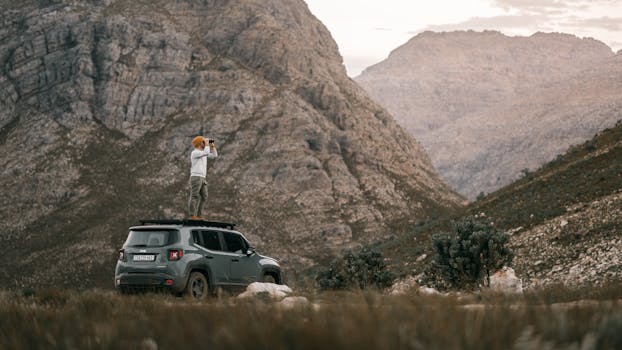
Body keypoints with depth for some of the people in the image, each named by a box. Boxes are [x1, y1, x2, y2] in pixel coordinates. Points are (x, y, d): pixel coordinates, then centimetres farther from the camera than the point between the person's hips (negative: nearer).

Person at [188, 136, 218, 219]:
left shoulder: (203, 152, 19)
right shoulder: (195, 152, -10)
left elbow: (214, 155, 20)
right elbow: (206, 152, -25)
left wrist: (212, 145, 11)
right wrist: (207, 144, -10)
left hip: (202, 178, 9)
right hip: (196, 177, -9)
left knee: (203, 197, 5)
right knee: (195, 197, -10)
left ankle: (198, 215, 8)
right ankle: (192, 216, -11)